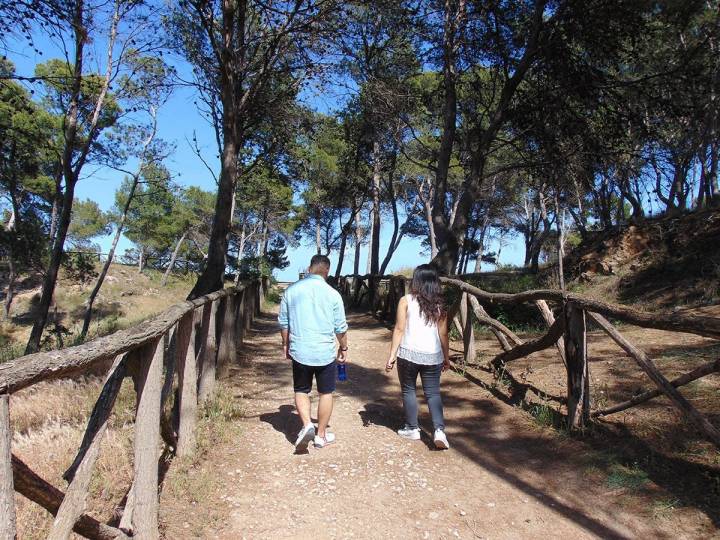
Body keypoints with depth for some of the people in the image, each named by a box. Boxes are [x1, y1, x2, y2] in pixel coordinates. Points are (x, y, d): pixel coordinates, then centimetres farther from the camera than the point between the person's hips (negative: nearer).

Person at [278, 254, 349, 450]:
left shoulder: (292, 290, -1)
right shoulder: (332, 294, -6)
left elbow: (283, 322, 6)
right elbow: (341, 327, -1)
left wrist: (286, 345, 19)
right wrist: (344, 348, 14)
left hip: (300, 351, 1)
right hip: (326, 352, -1)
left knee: (301, 390, 18)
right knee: (326, 393, 14)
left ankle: (307, 425, -2)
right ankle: (321, 435, 22)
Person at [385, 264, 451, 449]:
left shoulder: (406, 301, -4)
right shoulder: (439, 305, 5)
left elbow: (399, 329, -8)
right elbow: (443, 334, 6)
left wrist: (392, 355, -5)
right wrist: (446, 357, 17)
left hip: (409, 353, -2)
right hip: (432, 355, 2)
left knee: (408, 390, 14)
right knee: (433, 393, 10)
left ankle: (412, 428, 23)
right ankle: (439, 430, -4)